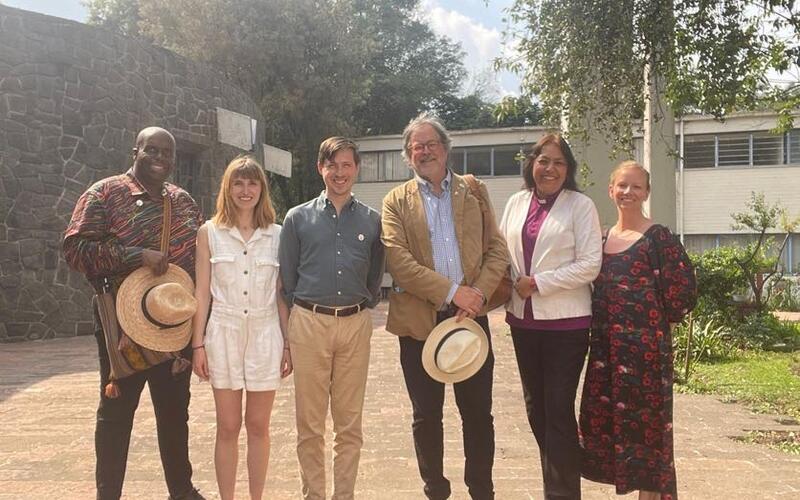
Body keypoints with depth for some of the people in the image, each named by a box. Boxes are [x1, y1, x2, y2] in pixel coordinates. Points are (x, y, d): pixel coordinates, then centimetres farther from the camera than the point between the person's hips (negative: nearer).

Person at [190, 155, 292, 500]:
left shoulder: (276, 235, 3)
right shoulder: (209, 233, 2)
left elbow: (281, 293, 5)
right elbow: (202, 292, 2)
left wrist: (288, 344, 3)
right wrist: (198, 344, -1)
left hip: (265, 333, 1)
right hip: (223, 332, -1)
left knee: (258, 426, 9)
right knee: (228, 427, 5)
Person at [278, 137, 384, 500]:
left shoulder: (372, 221, 6)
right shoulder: (298, 218, 3)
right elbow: (287, 276, 8)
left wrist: (363, 308, 12)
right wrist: (303, 311, 9)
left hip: (355, 325, 1)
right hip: (309, 323, -1)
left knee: (350, 423, 7)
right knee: (309, 424, 5)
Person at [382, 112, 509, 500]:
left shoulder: (474, 191, 9)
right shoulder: (396, 202, 3)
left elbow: (497, 250, 4)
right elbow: (399, 261, -10)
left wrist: (478, 294, -12)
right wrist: (452, 291, -16)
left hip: (471, 316, 1)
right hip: (419, 320, -1)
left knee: (478, 412, 8)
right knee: (427, 416, 9)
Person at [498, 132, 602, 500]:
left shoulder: (581, 206, -5)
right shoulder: (516, 203, 9)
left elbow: (589, 265, -11)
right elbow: (503, 252, 15)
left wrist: (537, 283, -14)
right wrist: (513, 287, -2)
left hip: (565, 320, -5)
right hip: (523, 319, 5)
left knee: (558, 410, -3)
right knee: (535, 408, 13)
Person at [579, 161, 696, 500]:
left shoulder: (658, 237, -6)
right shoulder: (602, 239, 11)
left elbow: (682, 289, -9)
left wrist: (653, 320, -2)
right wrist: (600, 328, 8)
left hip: (645, 344, -6)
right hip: (606, 345, 6)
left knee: (645, 420, 1)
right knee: (603, 418, 9)